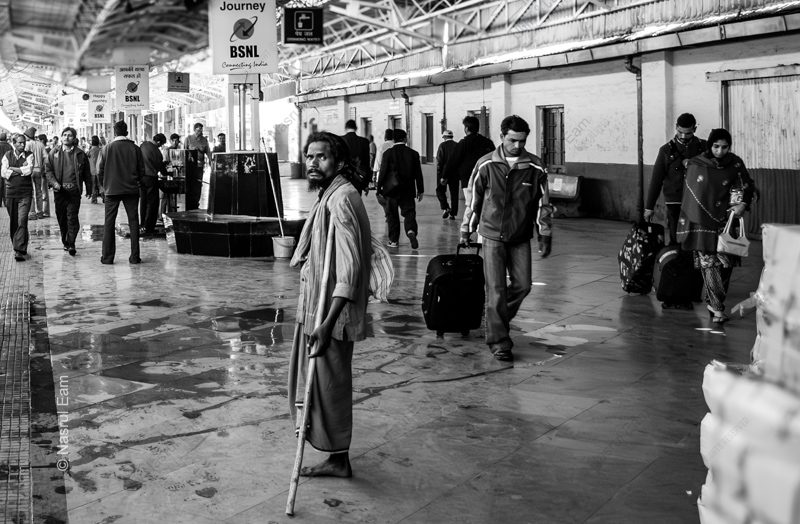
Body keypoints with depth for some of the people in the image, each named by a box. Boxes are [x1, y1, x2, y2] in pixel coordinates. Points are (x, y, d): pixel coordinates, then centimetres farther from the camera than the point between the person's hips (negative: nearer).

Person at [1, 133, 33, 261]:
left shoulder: (29, 155, 3)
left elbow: (29, 170, -13)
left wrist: (12, 169, -6)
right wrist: (22, 171, -8)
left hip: (25, 194, -3)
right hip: (10, 192, 3)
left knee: (22, 221, -12)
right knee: (13, 222, 8)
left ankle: (19, 251, -15)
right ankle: (21, 248, 21)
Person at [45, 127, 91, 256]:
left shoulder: (80, 154, 4)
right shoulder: (54, 153, 9)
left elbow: (87, 173, 9)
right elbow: (48, 170, 6)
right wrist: (54, 182, -11)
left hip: (74, 191, -2)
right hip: (59, 191, 3)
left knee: (72, 217, -9)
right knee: (61, 218, 9)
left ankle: (71, 244, -9)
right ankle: (65, 242, 22)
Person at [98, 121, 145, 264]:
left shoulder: (107, 148, -5)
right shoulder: (135, 148, -2)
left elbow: (100, 171, -2)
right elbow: (142, 170, 2)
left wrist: (105, 185, 13)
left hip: (112, 189, -1)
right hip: (131, 190, 1)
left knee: (109, 223, 6)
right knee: (133, 222, 6)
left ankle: (107, 257, 5)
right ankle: (134, 257, 5)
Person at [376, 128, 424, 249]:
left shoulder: (388, 153, -5)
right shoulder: (413, 153, 1)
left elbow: (383, 172, -5)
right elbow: (418, 173, 5)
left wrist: (379, 188, 4)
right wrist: (420, 190, 11)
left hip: (391, 189, -1)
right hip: (408, 190, 1)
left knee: (392, 215, 9)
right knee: (409, 212, 2)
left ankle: (393, 240, 12)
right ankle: (411, 231, -26)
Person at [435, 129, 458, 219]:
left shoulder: (442, 145, -4)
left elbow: (439, 162, -10)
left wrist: (440, 176, -10)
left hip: (444, 173, -3)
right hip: (455, 174, 4)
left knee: (440, 191, 10)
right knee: (454, 193, 8)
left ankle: (445, 208, -7)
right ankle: (453, 214, 9)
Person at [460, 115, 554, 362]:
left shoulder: (535, 167, -2)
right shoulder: (486, 165, -5)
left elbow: (543, 203, 6)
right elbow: (473, 199, 5)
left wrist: (545, 235, 5)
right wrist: (466, 230, 10)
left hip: (521, 237, 3)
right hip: (493, 234, -2)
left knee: (522, 285, 4)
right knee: (496, 290, -5)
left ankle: (499, 319, 31)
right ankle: (498, 341, 3)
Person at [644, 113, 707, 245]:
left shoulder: (704, 147, 8)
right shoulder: (667, 150, 6)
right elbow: (656, 180, 7)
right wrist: (649, 207, 5)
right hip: (675, 203, 0)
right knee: (676, 241, -4)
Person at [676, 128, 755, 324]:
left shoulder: (735, 164, -1)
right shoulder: (695, 164, -2)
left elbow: (747, 187, 9)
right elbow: (688, 192, 7)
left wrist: (743, 204, -11)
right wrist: (684, 223, 8)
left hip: (724, 221, 1)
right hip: (700, 221, -1)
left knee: (727, 261, -2)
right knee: (708, 262, -5)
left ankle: (713, 302, 15)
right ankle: (717, 308, -2)